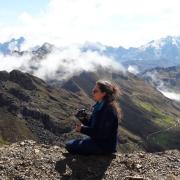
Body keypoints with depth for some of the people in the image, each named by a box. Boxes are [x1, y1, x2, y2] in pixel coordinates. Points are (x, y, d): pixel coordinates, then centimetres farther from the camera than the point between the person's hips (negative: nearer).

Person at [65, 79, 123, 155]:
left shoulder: (109, 110, -25)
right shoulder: (99, 105, 4)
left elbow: (102, 134, -25)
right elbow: (92, 124, 12)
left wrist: (82, 129, -20)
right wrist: (84, 121, -9)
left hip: (105, 145, -9)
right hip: (97, 139, 9)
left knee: (70, 145, -11)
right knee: (69, 143, 16)